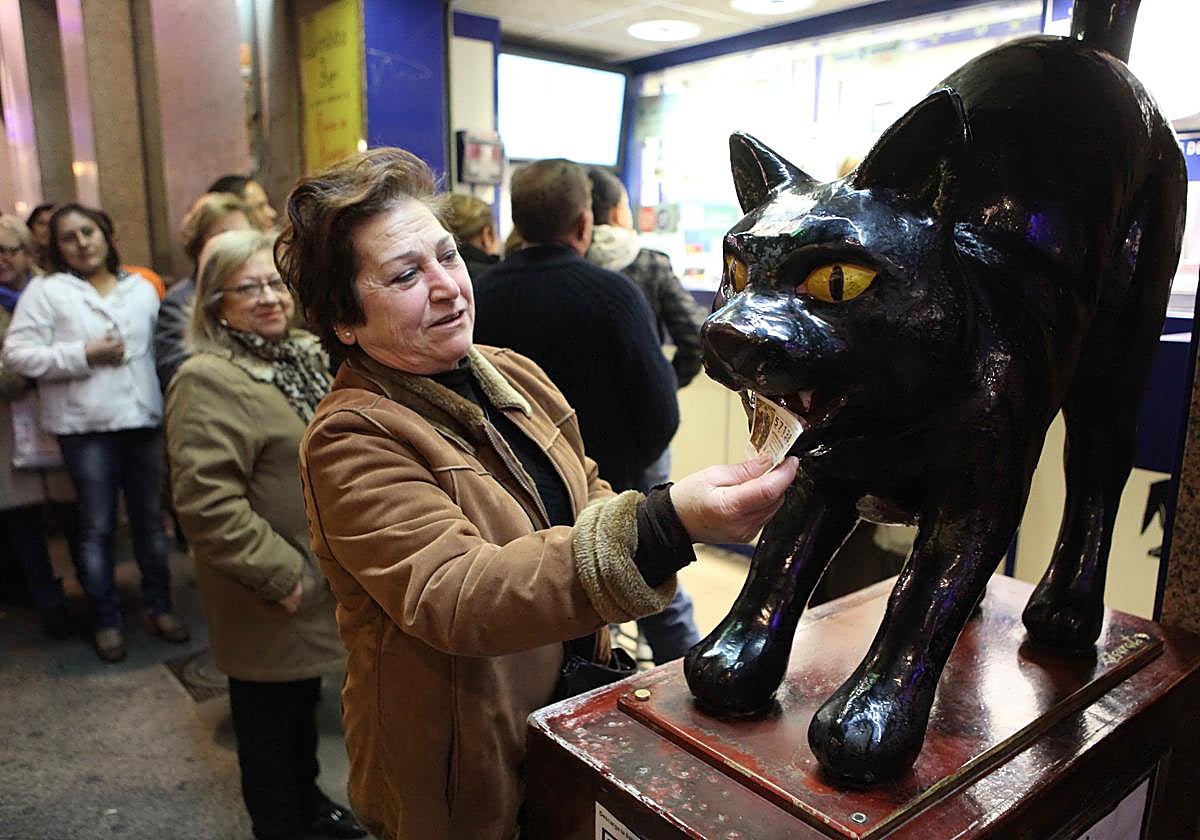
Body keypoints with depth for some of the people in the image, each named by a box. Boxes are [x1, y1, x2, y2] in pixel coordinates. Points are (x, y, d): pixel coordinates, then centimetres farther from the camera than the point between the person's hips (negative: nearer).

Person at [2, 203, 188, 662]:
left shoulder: (142, 288, 11)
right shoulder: (46, 291, -1)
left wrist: (168, 403, 7)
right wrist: (83, 354, -14)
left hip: (144, 419, 3)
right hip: (87, 427, -3)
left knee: (150, 519, 12)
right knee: (97, 528, 5)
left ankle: (159, 606, 27)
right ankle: (106, 621, 20)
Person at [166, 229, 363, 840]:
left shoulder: (302, 357, 7)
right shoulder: (209, 381, -20)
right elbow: (206, 502, -27)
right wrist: (280, 575, -22)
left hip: (319, 577, 8)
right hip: (270, 599, -8)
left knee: (305, 700, 25)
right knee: (270, 715, 12)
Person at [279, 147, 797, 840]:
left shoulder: (514, 375, -1)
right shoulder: (351, 440, -22)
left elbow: (587, 500, 13)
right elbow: (452, 596, -35)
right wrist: (666, 527, -47)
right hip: (461, 774, -6)